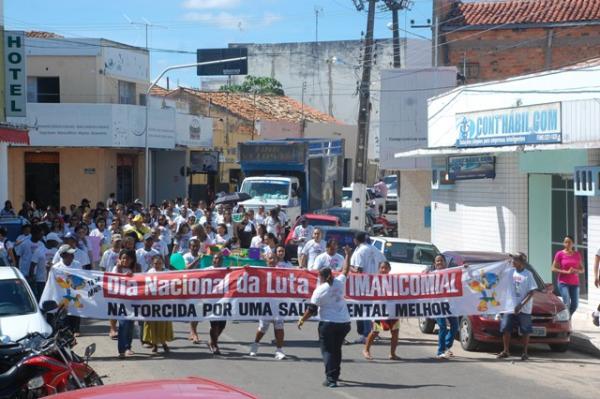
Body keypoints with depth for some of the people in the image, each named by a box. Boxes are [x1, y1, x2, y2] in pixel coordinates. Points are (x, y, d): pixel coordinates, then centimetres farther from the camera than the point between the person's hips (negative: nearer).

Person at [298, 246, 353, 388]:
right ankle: (335, 375, 27)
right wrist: (348, 255, 34)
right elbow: (345, 270, 21)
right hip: (344, 322, 5)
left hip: (328, 323, -5)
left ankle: (331, 379, -10)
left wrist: (302, 320, 4)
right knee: (337, 350, 19)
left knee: (327, 351, 1)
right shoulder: (340, 282, 2)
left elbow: (311, 310, -9)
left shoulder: (319, 290, -9)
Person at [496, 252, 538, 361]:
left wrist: (521, 305, -16)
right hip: (510, 307, 4)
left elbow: (531, 292, -9)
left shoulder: (528, 274, -7)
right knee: (505, 329, 2)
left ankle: (525, 352, 12)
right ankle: (506, 351, 12)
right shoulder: (510, 272, 6)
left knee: (525, 331, 2)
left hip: (524, 309, -4)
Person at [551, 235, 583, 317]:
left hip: (575, 283, 4)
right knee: (567, 304, -15)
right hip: (563, 283, -4)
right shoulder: (560, 254, -3)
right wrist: (566, 272, -16)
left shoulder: (577, 254, 7)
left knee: (575, 305, 5)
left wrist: (577, 271, -11)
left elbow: (582, 269, 12)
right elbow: (553, 268, -4)